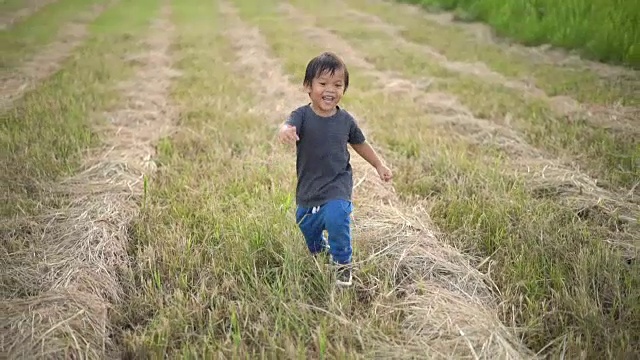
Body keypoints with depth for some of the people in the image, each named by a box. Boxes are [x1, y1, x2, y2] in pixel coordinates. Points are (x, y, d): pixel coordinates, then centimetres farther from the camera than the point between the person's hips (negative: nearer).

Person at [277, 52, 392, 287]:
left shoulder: (345, 120, -7)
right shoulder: (302, 115, -15)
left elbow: (360, 143, 12)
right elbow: (288, 126, -38)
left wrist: (379, 165, 16)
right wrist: (285, 131, -63)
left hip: (337, 184, -1)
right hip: (308, 186, 1)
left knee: (336, 217, -26)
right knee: (307, 224, 20)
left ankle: (343, 263, -1)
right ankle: (319, 250, 55)